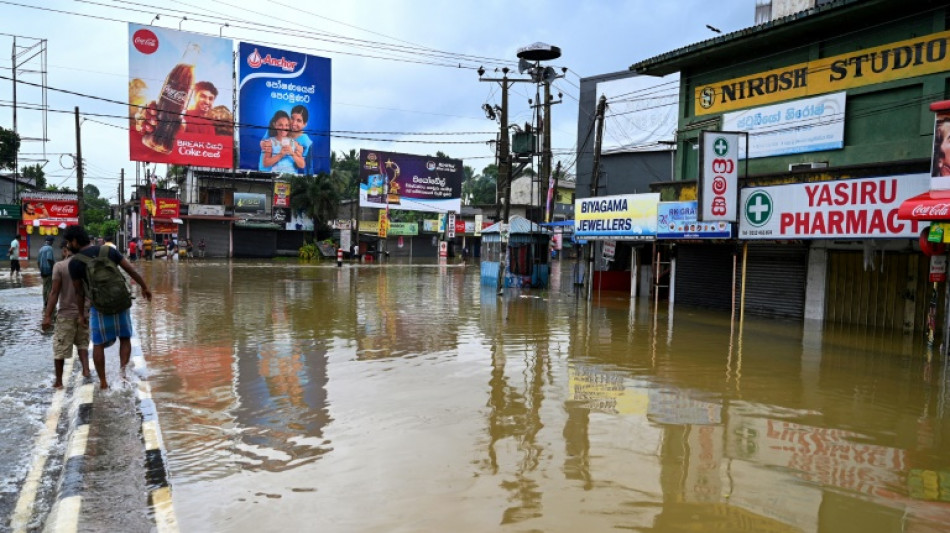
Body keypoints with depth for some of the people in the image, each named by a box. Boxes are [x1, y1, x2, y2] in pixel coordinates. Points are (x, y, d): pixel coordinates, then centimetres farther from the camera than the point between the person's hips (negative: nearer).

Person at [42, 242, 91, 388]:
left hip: (66, 313, -4)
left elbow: (54, 293, -13)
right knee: (82, 343, 21)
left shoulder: (59, 266, -11)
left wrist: (48, 316, -9)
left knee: (59, 348, 8)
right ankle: (86, 369, 4)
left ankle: (58, 381, 15)